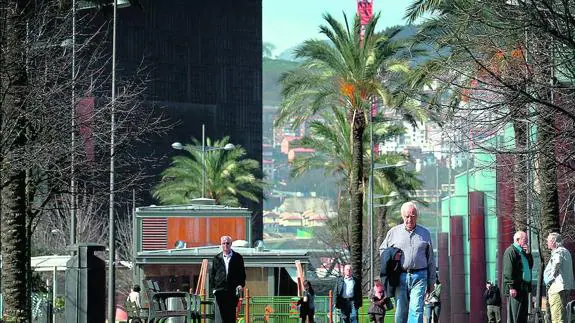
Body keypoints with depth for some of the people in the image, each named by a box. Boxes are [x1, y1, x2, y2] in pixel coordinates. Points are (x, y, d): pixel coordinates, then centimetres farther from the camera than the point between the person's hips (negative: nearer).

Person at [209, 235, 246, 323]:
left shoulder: (238, 257, 7)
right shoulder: (217, 258, 12)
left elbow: (242, 273, 8)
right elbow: (212, 274, 13)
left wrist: (241, 284, -7)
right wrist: (214, 286, 3)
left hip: (233, 290, -2)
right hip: (220, 290, 2)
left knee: (232, 314, -6)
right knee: (223, 314, 1)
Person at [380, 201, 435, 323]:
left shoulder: (425, 233, 10)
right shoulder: (393, 232, 9)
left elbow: (431, 259, 14)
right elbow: (382, 249, 23)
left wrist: (431, 281, 13)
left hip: (419, 276, -1)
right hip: (400, 277, 1)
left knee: (416, 309, -14)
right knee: (400, 312, 2)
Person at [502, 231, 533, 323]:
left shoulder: (522, 252, 21)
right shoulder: (510, 251, -9)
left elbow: (530, 266, 22)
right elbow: (508, 270, -17)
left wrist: (528, 253, 8)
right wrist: (511, 287, -23)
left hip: (524, 287, 10)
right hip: (515, 289, -10)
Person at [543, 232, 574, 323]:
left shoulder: (558, 252, -12)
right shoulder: (565, 251, 20)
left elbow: (557, 263, -30)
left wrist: (552, 276, -19)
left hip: (557, 286, -11)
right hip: (566, 287, 11)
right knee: (562, 315, 16)